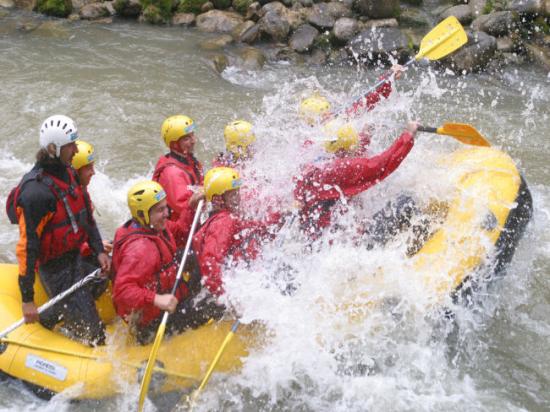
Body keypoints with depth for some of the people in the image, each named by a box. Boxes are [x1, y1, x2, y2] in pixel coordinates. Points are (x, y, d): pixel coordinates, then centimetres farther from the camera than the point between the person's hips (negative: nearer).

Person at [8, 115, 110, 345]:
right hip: (56, 269, -8)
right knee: (92, 334, -4)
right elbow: (27, 247, -24)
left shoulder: (68, 173, 2)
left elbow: (86, 215, 14)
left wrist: (99, 250, 4)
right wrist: (27, 299, -21)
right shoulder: (36, 193, -26)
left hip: (75, 256, 8)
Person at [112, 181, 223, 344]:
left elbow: (179, 232, 19)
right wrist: (156, 300, -48)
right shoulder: (140, 248, -30)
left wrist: (191, 207, 5)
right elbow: (123, 289, -37)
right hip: (154, 320, -10)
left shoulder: (155, 228, 0)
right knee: (217, 308, -15)